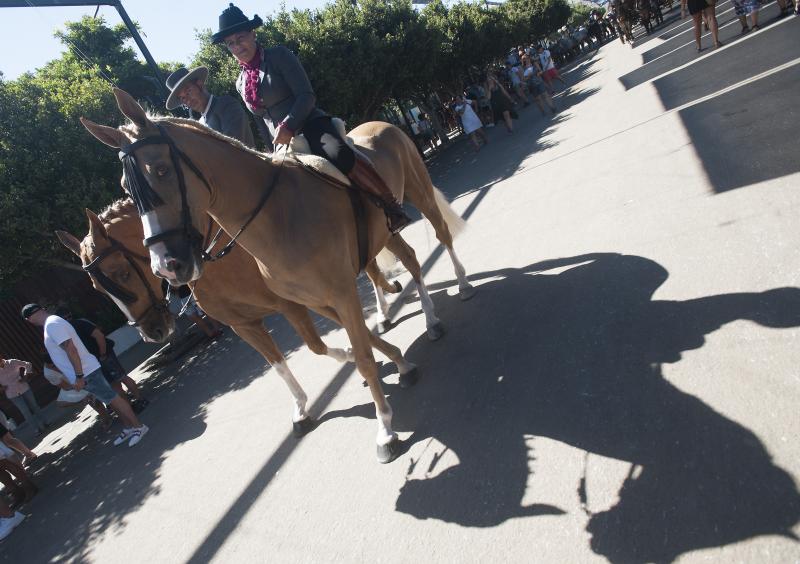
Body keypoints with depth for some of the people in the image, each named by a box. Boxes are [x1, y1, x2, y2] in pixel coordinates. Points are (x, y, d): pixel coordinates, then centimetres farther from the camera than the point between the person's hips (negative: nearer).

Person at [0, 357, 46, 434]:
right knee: (26, 413, -1)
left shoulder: (12, 362, -8)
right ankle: (40, 428, 10)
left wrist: (26, 376, -8)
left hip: (24, 388, 0)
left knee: (34, 406, 12)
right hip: (12, 395, 0)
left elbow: (28, 365, 3)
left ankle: (44, 424, 28)